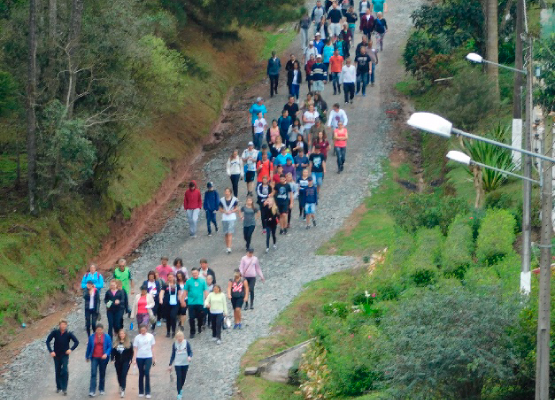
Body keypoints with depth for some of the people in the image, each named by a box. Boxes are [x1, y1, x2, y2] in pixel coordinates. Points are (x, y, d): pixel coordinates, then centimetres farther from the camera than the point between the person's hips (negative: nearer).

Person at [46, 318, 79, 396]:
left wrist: (71, 349, -18)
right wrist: (51, 351, -13)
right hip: (56, 355, 2)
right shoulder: (55, 332, -10)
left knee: (65, 371, -14)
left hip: (65, 355, -2)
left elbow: (76, 342, -4)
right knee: (57, 372, 12)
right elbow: (48, 341, -5)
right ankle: (58, 387, 29)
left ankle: (64, 389, -9)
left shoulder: (68, 334, -12)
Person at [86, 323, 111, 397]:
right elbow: (89, 347, 8)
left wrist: (106, 354, -19)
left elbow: (109, 347, -2)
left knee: (102, 374, 13)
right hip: (94, 358, -1)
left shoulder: (107, 337, -2)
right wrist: (87, 356, 15)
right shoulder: (92, 337, 0)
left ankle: (101, 389, 29)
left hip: (103, 358, 1)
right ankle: (92, 391, -16)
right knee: (93, 374, -11)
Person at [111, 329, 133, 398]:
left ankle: (123, 390, -17)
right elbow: (113, 351, 7)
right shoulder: (116, 343, 6)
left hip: (126, 362, -4)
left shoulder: (129, 343, -1)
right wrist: (112, 359, -4)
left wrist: (130, 359, -9)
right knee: (119, 375, 13)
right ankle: (121, 387, 36)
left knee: (123, 375, -13)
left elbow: (131, 352, 0)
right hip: (118, 362, 4)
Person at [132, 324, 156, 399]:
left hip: (148, 357, -1)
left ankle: (147, 392, -8)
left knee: (147, 373, -12)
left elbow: (152, 348, 9)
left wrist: (154, 358, 10)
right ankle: (141, 392, 17)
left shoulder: (150, 336, 3)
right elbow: (135, 349, 1)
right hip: (139, 357, 1)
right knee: (141, 374, 7)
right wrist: (134, 359, -6)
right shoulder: (137, 337, 1)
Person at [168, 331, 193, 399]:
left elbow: (190, 351, -5)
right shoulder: (174, 344, -2)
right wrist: (170, 365, 6)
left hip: (185, 363, 1)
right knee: (179, 378, -8)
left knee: (183, 378, 12)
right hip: (177, 364, -1)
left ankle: (181, 389, 38)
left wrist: (190, 357, -28)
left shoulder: (186, 343, -5)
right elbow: (173, 355, 5)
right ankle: (179, 394, -4)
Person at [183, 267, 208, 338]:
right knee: (191, 318, -1)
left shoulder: (202, 281, 1)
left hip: (200, 302, 0)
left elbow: (206, 291, 3)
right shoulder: (189, 281, 0)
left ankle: (200, 326, 37)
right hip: (191, 302, 0)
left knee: (200, 317, 8)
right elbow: (185, 292, 4)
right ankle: (192, 332, 10)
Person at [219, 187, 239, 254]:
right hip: (224, 218, 3)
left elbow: (236, 209, 6)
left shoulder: (234, 200, -2)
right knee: (226, 234, 10)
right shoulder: (222, 200, 3)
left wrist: (231, 211, -12)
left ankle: (229, 248, -15)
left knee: (230, 233, -11)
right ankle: (227, 246, 24)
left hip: (232, 218, -3)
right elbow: (220, 209, 9)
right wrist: (225, 211, -11)